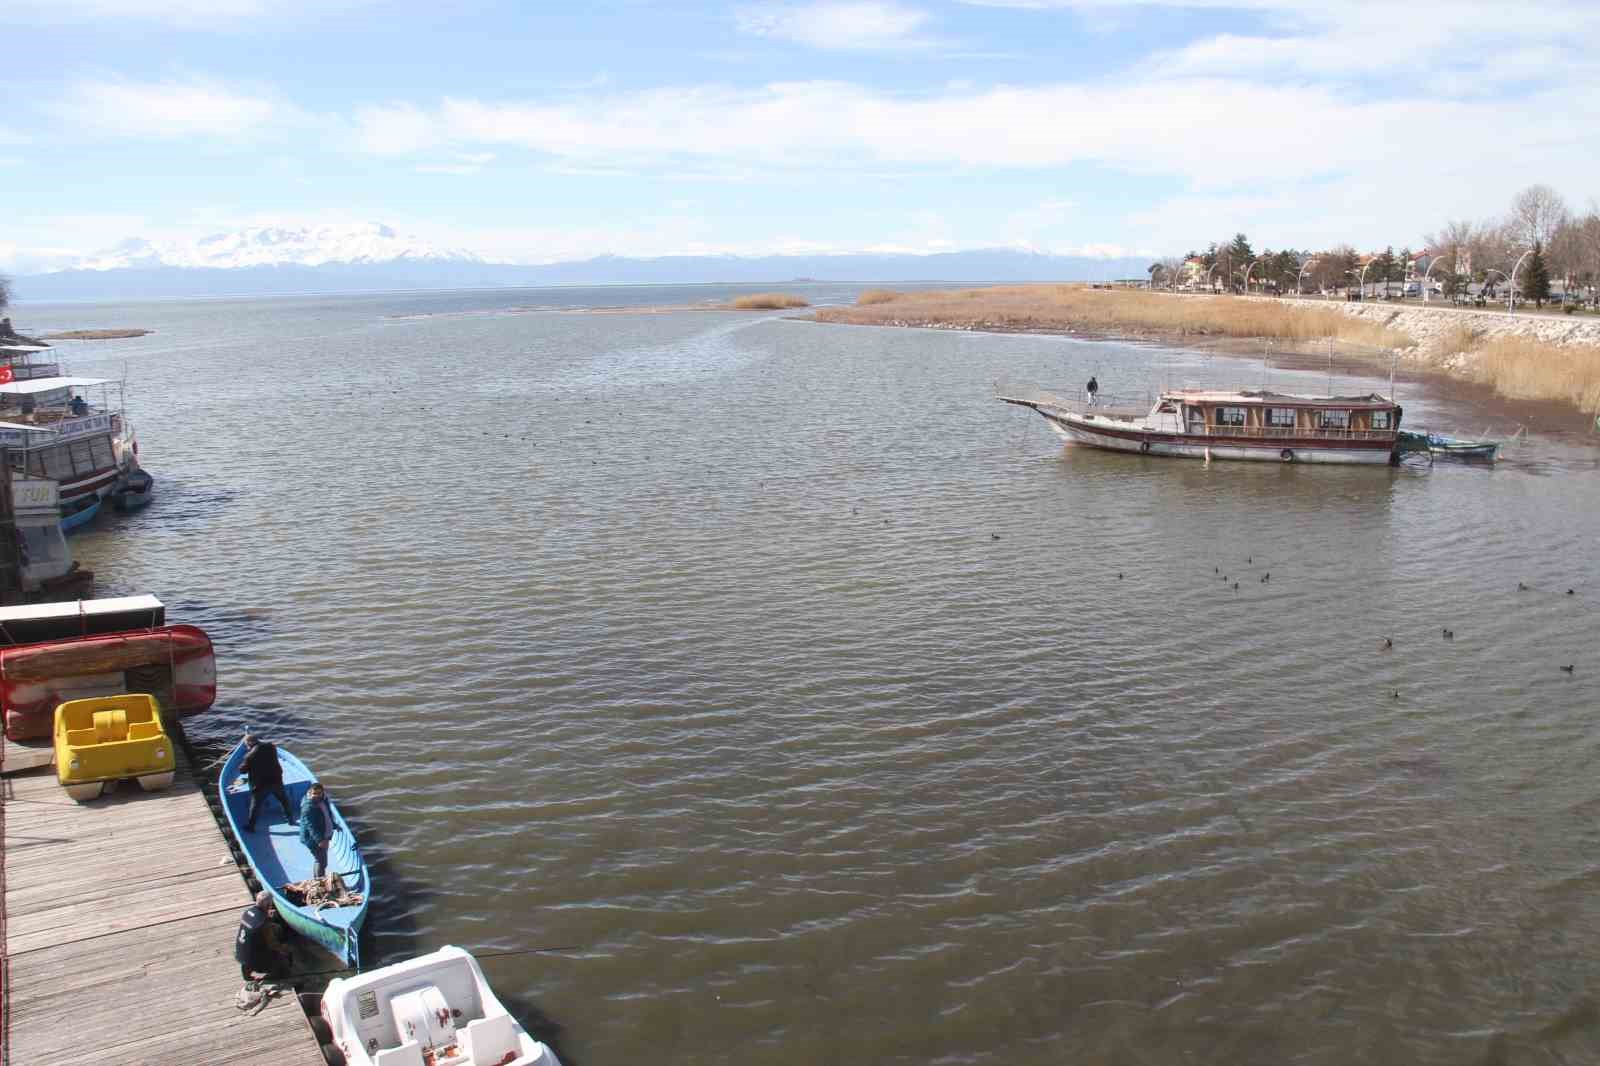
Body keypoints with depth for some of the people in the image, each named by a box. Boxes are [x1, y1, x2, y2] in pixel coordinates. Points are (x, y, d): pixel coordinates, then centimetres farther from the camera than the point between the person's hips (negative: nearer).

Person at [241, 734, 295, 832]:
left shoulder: (250, 755, -20)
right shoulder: (270, 746, -4)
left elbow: (242, 770, -10)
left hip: (260, 785, -5)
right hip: (276, 780, 5)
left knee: (255, 805, 12)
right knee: (284, 800, 23)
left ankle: (250, 826, 21)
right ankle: (290, 819, 36)